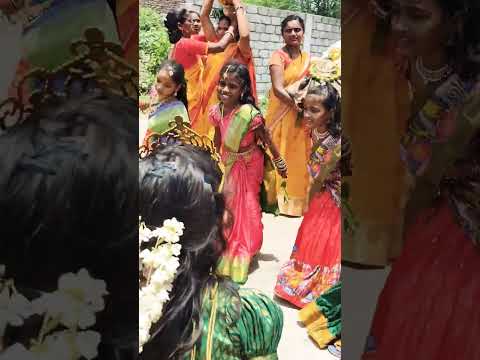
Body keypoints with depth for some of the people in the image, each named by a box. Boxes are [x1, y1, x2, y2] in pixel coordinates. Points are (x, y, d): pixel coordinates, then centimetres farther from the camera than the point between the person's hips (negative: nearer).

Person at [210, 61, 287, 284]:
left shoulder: (250, 113, -30)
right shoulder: (217, 111, -14)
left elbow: (267, 140, -17)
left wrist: (279, 163, -8)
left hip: (249, 164, -4)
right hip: (229, 163, 4)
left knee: (248, 206, 12)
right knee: (229, 202, 14)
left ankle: (245, 251, 35)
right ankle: (230, 246, 39)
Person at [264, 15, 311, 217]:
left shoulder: (307, 58, 11)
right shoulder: (278, 56, -7)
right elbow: (278, 88, -19)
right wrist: (299, 106, -27)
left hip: (302, 117, 5)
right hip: (281, 115, -5)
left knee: (299, 158, 10)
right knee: (281, 157, 3)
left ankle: (297, 200, 22)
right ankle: (279, 199, 14)